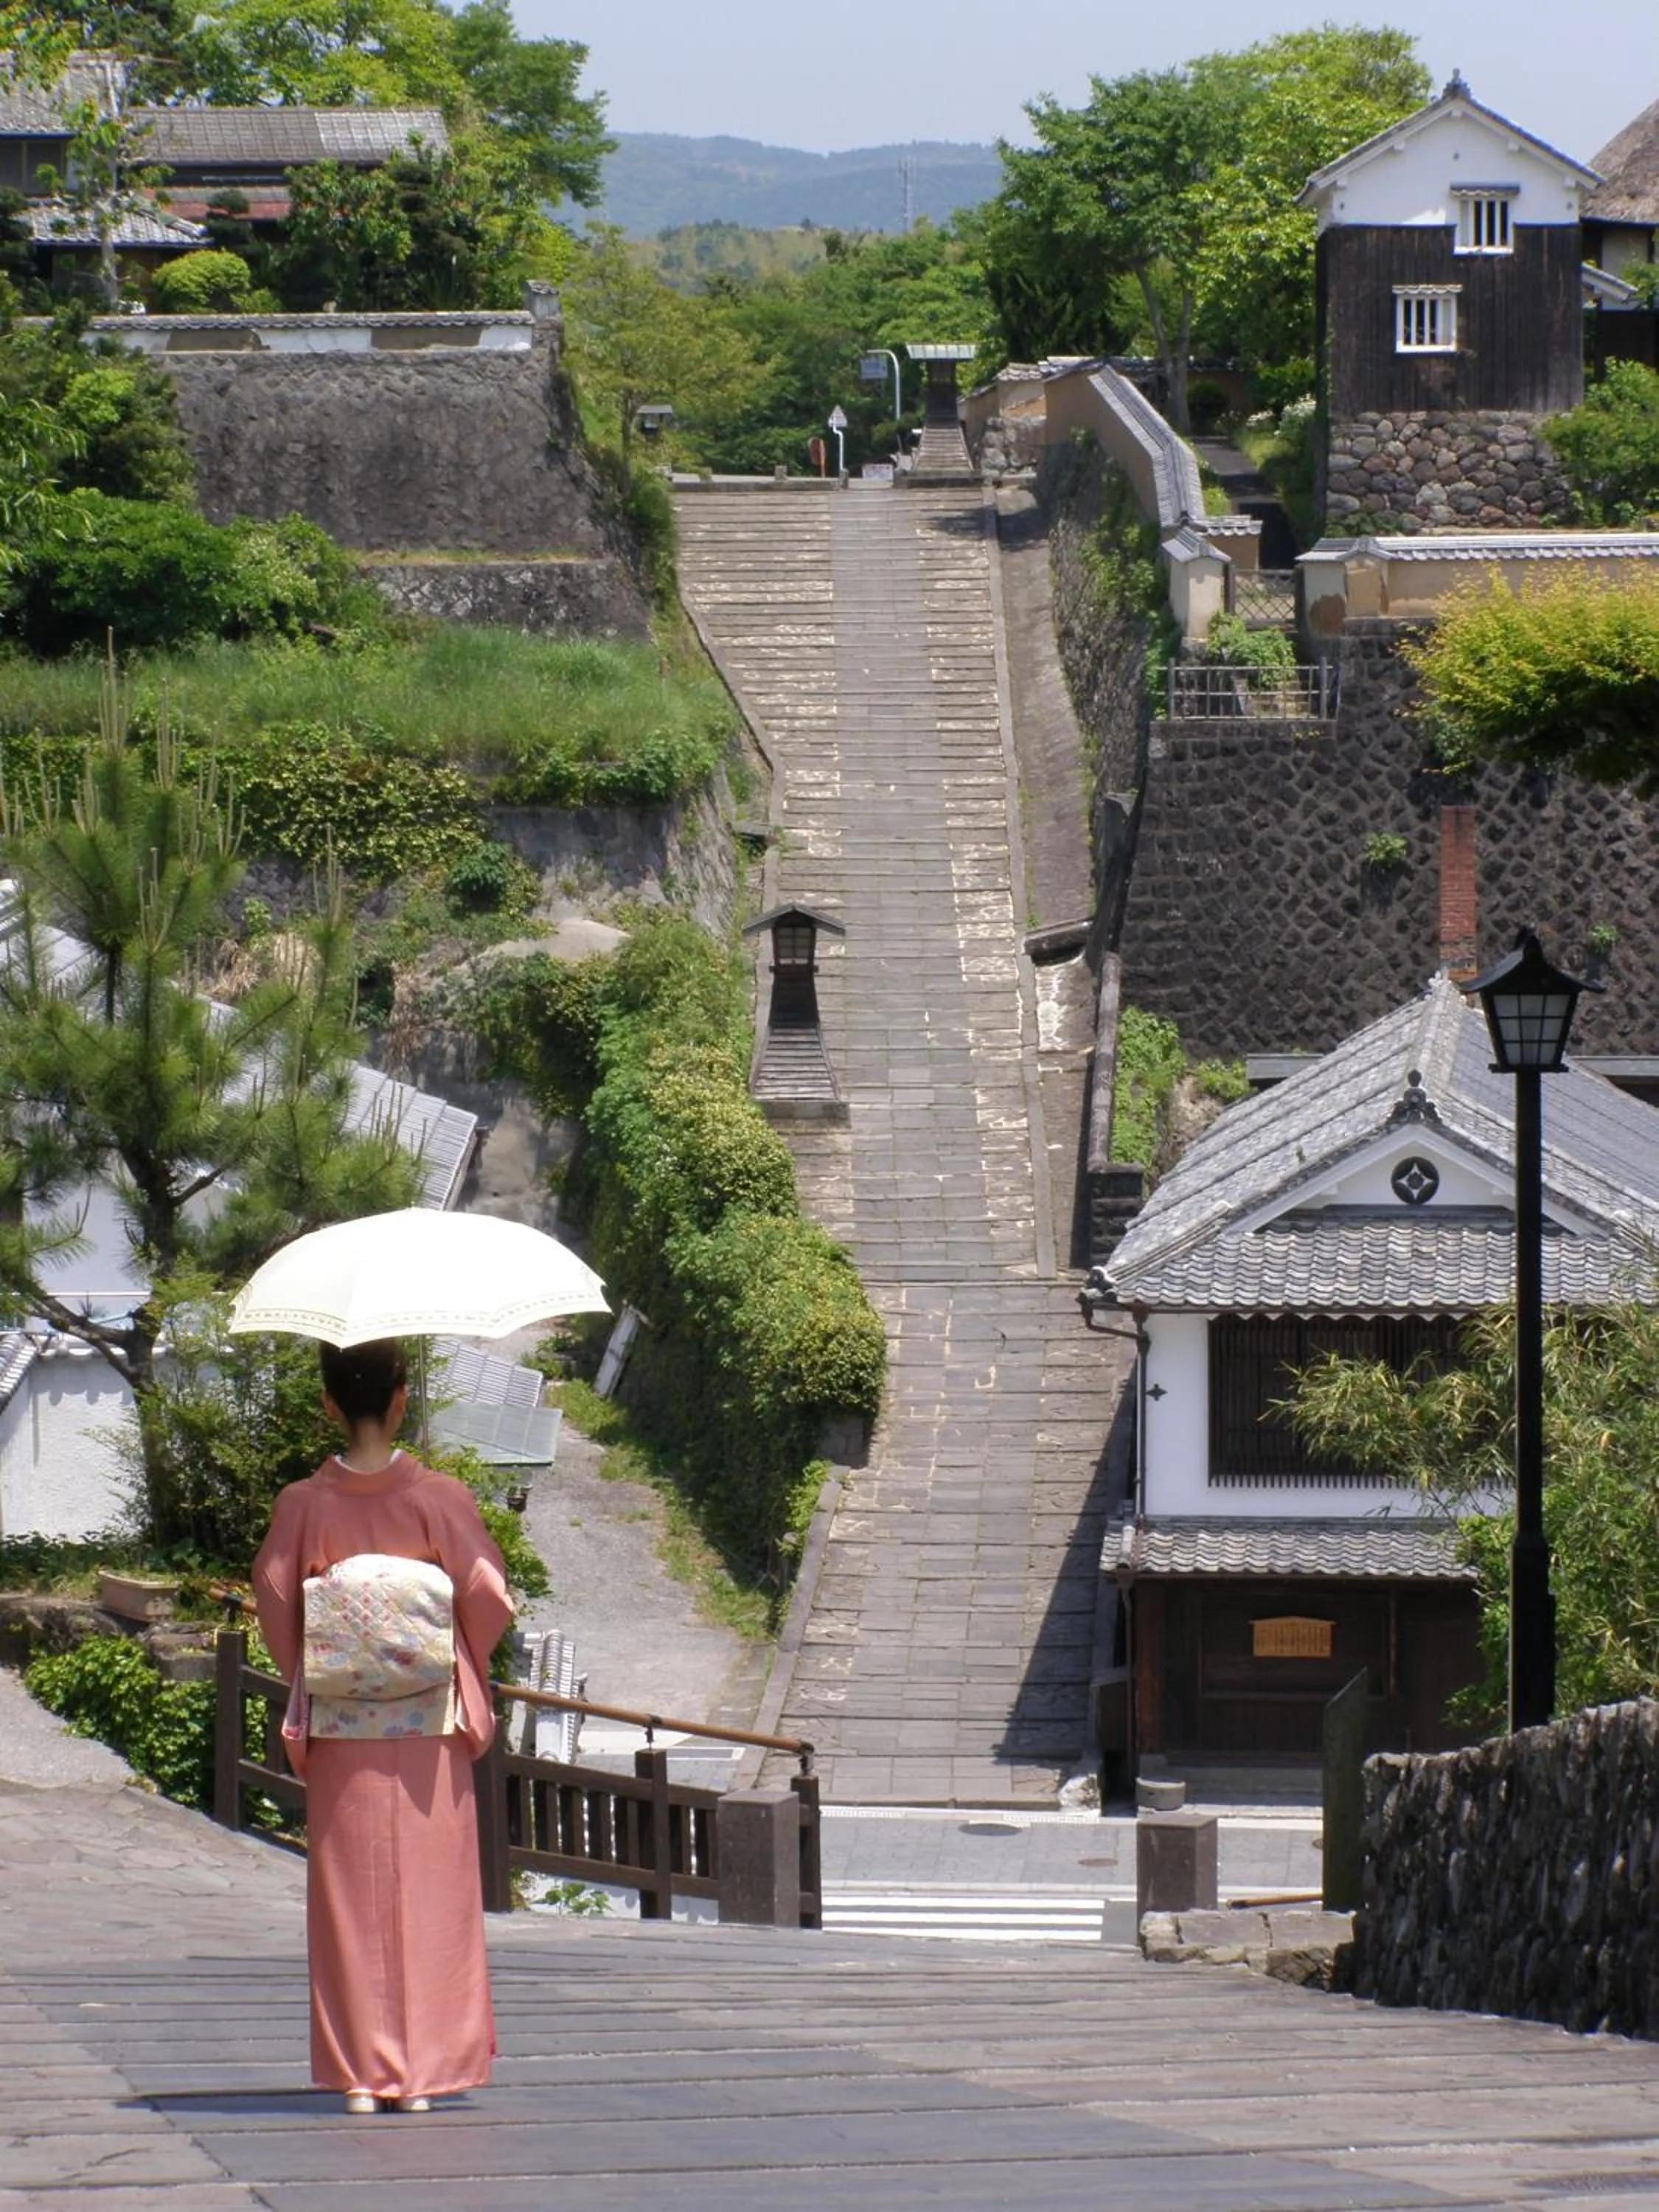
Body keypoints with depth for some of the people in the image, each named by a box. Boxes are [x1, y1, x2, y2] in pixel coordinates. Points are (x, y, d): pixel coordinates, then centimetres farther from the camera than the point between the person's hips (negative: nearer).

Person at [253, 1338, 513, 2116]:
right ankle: (424, 2070, 5)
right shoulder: (439, 1499, -7)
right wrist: (464, 1674, 13)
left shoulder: (303, 1505, -5)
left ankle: (361, 2074, 5)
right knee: (430, 1898, 6)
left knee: (351, 1903, 6)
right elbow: (488, 1599, -6)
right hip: (430, 1730, -1)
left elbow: (276, 1606, -2)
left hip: (339, 1727, 1)